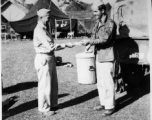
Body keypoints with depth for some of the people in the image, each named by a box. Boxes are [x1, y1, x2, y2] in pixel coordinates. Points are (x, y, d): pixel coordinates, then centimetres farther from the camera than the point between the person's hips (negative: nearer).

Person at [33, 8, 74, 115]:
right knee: (45, 85, 1)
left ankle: (53, 104, 30)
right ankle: (44, 108, 14)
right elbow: (50, 46, -25)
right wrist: (65, 45, -21)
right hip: (44, 59, -10)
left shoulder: (44, 29, 14)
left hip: (50, 58, 10)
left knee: (54, 84, 17)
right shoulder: (39, 30, -17)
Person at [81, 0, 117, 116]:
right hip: (98, 56, 8)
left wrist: (90, 41, -22)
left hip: (107, 57, -8)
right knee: (100, 83, 13)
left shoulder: (110, 23, -11)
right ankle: (103, 103, 25)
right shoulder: (98, 24, 13)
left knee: (108, 83, -3)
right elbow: (96, 38, 13)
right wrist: (89, 43, -8)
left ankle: (110, 106, 8)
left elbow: (105, 39, -21)